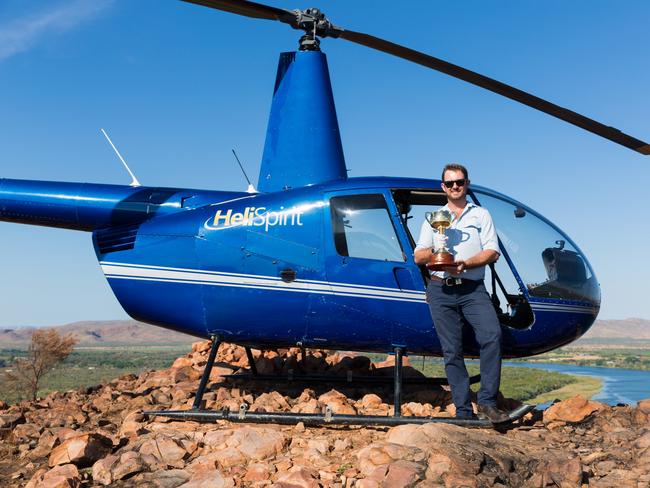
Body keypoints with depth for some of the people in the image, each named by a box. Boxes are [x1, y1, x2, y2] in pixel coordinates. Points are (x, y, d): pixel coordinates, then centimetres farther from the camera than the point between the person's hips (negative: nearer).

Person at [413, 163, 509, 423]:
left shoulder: (481, 215, 13)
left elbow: (492, 252, 2)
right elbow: (418, 257, 13)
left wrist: (465, 263, -14)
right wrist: (435, 250, -9)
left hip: (472, 288, -1)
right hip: (441, 289, 2)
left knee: (492, 334, -24)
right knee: (452, 350, -1)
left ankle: (487, 401, -19)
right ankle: (463, 411, 3)